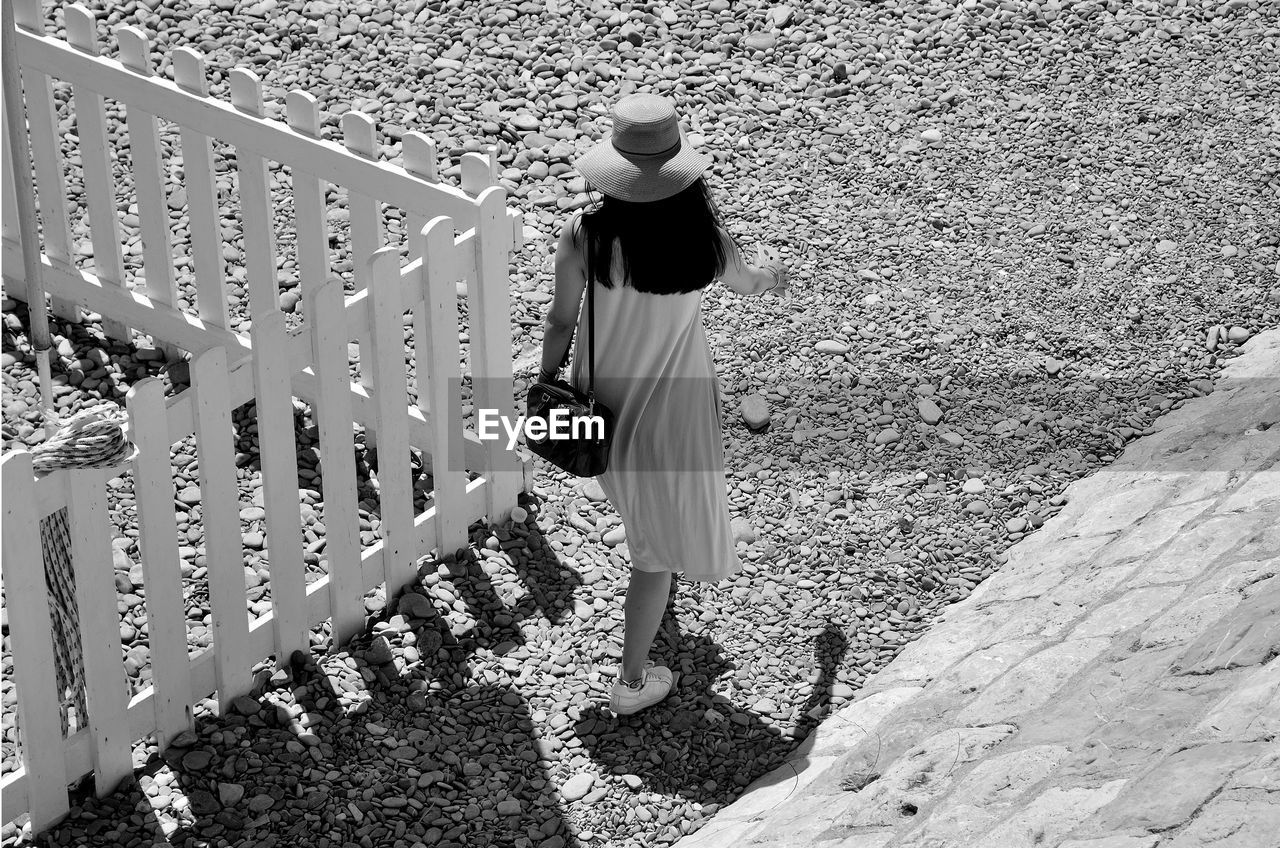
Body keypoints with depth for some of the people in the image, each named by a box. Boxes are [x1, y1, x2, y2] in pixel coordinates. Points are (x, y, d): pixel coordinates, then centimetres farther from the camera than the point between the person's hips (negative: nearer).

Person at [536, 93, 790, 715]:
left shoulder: (584, 236, -24)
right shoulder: (701, 234, -22)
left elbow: (561, 322, -12)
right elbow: (743, 282, 1)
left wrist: (545, 379, 9)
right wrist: (772, 279, 26)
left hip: (601, 390, 3)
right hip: (670, 400, -2)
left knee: (638, 495, 34)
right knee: (663, 536, 13)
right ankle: (632, 680, 21)